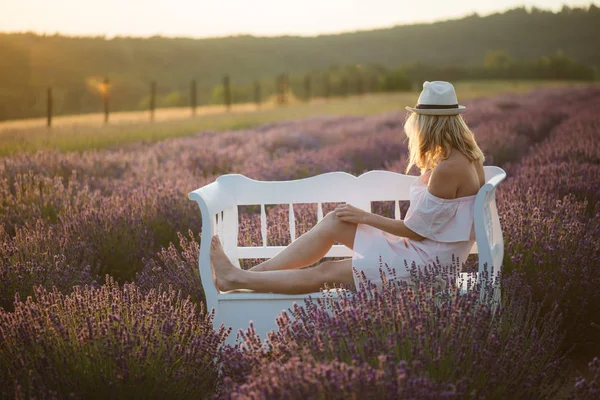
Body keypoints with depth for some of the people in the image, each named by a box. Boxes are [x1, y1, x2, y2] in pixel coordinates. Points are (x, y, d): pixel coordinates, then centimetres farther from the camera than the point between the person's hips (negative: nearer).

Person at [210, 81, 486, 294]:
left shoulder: (449, 168, -24)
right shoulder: (464, 155, 7)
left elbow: (415, 230, -16)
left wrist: (364, 217, -6)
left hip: (427, 261, -9)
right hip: (423, 247, 9)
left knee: (326, 272, -6)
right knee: (334, 222, 1)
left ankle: (236, 279, 3)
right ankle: (246, 275, 1)